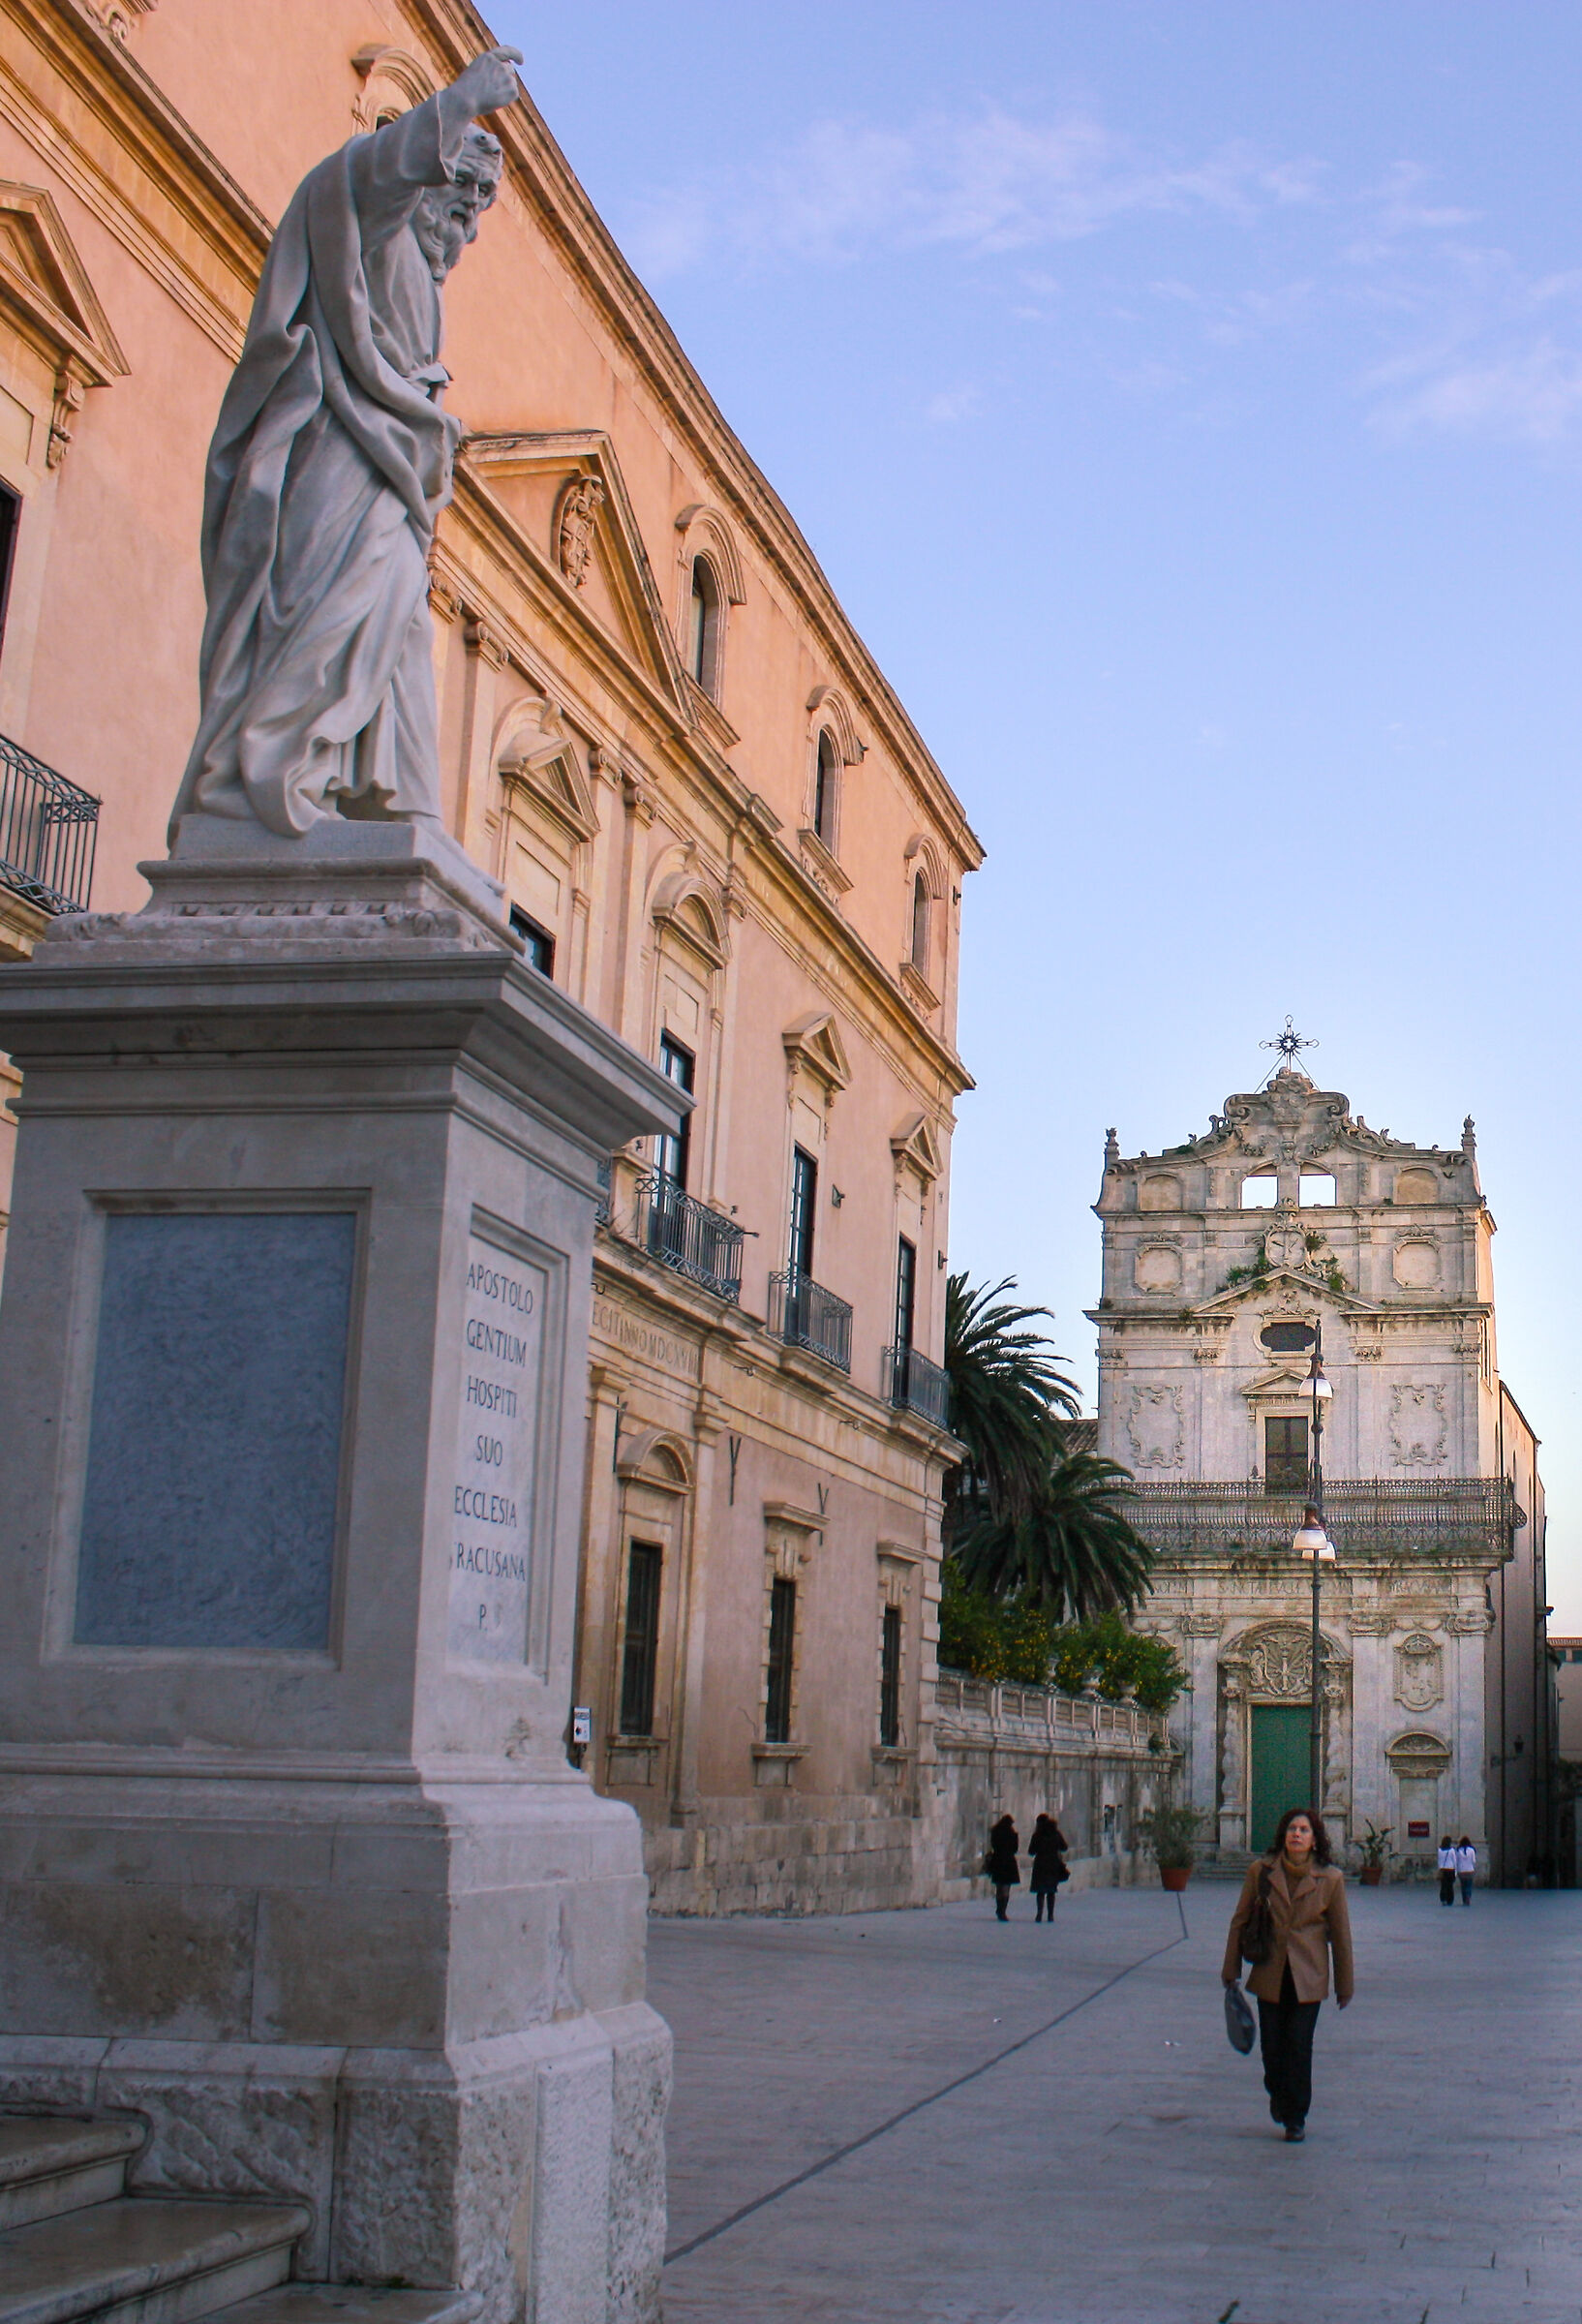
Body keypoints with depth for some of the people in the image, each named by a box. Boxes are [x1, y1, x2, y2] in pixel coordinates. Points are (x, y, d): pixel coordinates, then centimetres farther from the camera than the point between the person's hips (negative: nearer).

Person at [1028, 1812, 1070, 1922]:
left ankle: (1040, 1912, -17)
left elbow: (1031, 1852, -5)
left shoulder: (1037, 1835, -7)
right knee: (1051, 1890, 12)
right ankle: (1050, 1914, 9)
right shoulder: (1056, 1834, 1)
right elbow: (1064, 1847, 9)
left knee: (1040, 1891, 0)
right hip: (1054, 1865, 3)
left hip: (1040, 1865, -3)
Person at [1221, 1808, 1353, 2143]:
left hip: (1308, 1978, -1)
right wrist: (1231, 1971, 7)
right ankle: (1278, 2095, 37)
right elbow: (1240, 1922, 6)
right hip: (1269, 1974, 1)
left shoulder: (1330, 1879, -4)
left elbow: (1340, 1934, 3)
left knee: (1299, 2047, -3)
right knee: (1272, 2046, 7)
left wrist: (1344, 1986, 6)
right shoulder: (1261, 1872, -2)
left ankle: (1296, 2118, 13)